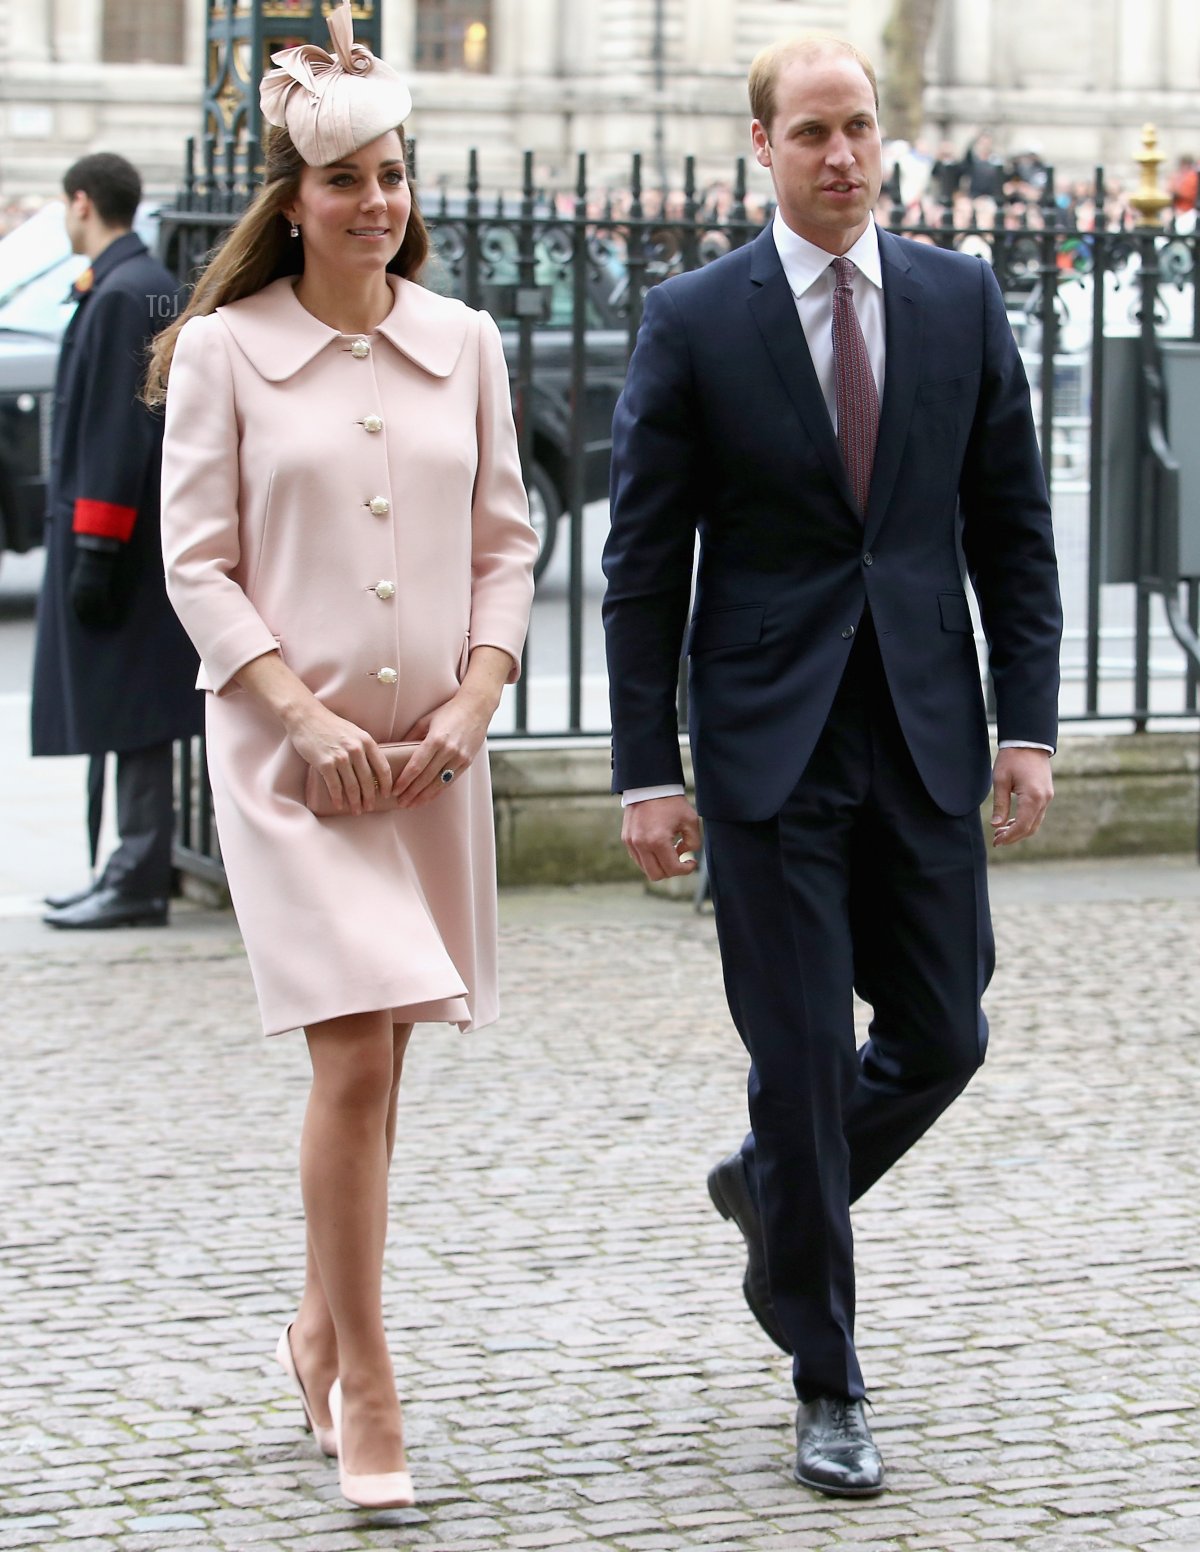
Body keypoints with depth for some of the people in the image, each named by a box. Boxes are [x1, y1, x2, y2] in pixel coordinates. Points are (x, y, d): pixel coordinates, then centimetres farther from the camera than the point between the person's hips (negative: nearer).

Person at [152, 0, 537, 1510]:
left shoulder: (464, 344, 7)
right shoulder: (224, 349, -2)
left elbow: (504, 541, 10)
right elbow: (197, 561, -4)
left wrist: (474, 696, -4)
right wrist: (306, 717, -12)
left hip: (432, 748, 4)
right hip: (289, 745, -4)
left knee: (377, 1058, 11)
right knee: (355, 1054, -12)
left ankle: (323, 1326, 31)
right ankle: (364, 1383, -2)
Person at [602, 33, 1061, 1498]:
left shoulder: (961, 300, 5)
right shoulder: (693, 319, -3)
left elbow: (1013, 528, 8)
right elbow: (643, 564, -2)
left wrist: (1027, 723, 0)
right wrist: (646, 771, -6)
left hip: (925, 736, 3)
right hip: (768, 746, -3)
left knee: (941, 1036, 6)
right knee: (801, 1053, -1)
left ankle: (772, 1185, 37)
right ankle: (826, 1385, 12)